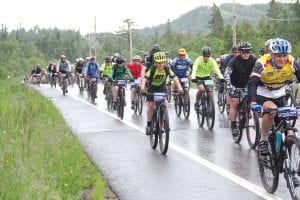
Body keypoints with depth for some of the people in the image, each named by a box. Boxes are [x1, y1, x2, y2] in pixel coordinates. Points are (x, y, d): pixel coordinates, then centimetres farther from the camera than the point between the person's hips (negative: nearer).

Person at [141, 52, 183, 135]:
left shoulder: (167, 69, -24)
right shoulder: (152, 69, -29)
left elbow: (174, 78, -30)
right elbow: (144, 79, -38)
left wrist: (180, 88, -43)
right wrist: (142, 88, -55)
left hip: (162, 87, 1)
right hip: (152, 87, -1)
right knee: (150, 105, -7)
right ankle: (149, 125, 8)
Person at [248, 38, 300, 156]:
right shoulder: (262, 63, -30)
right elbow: (252, 84, -36)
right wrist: (253, 102, -52)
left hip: (279, 95, 4)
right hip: (262, 94, -4)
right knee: (271, 111, -30)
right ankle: (263, 140, -11)